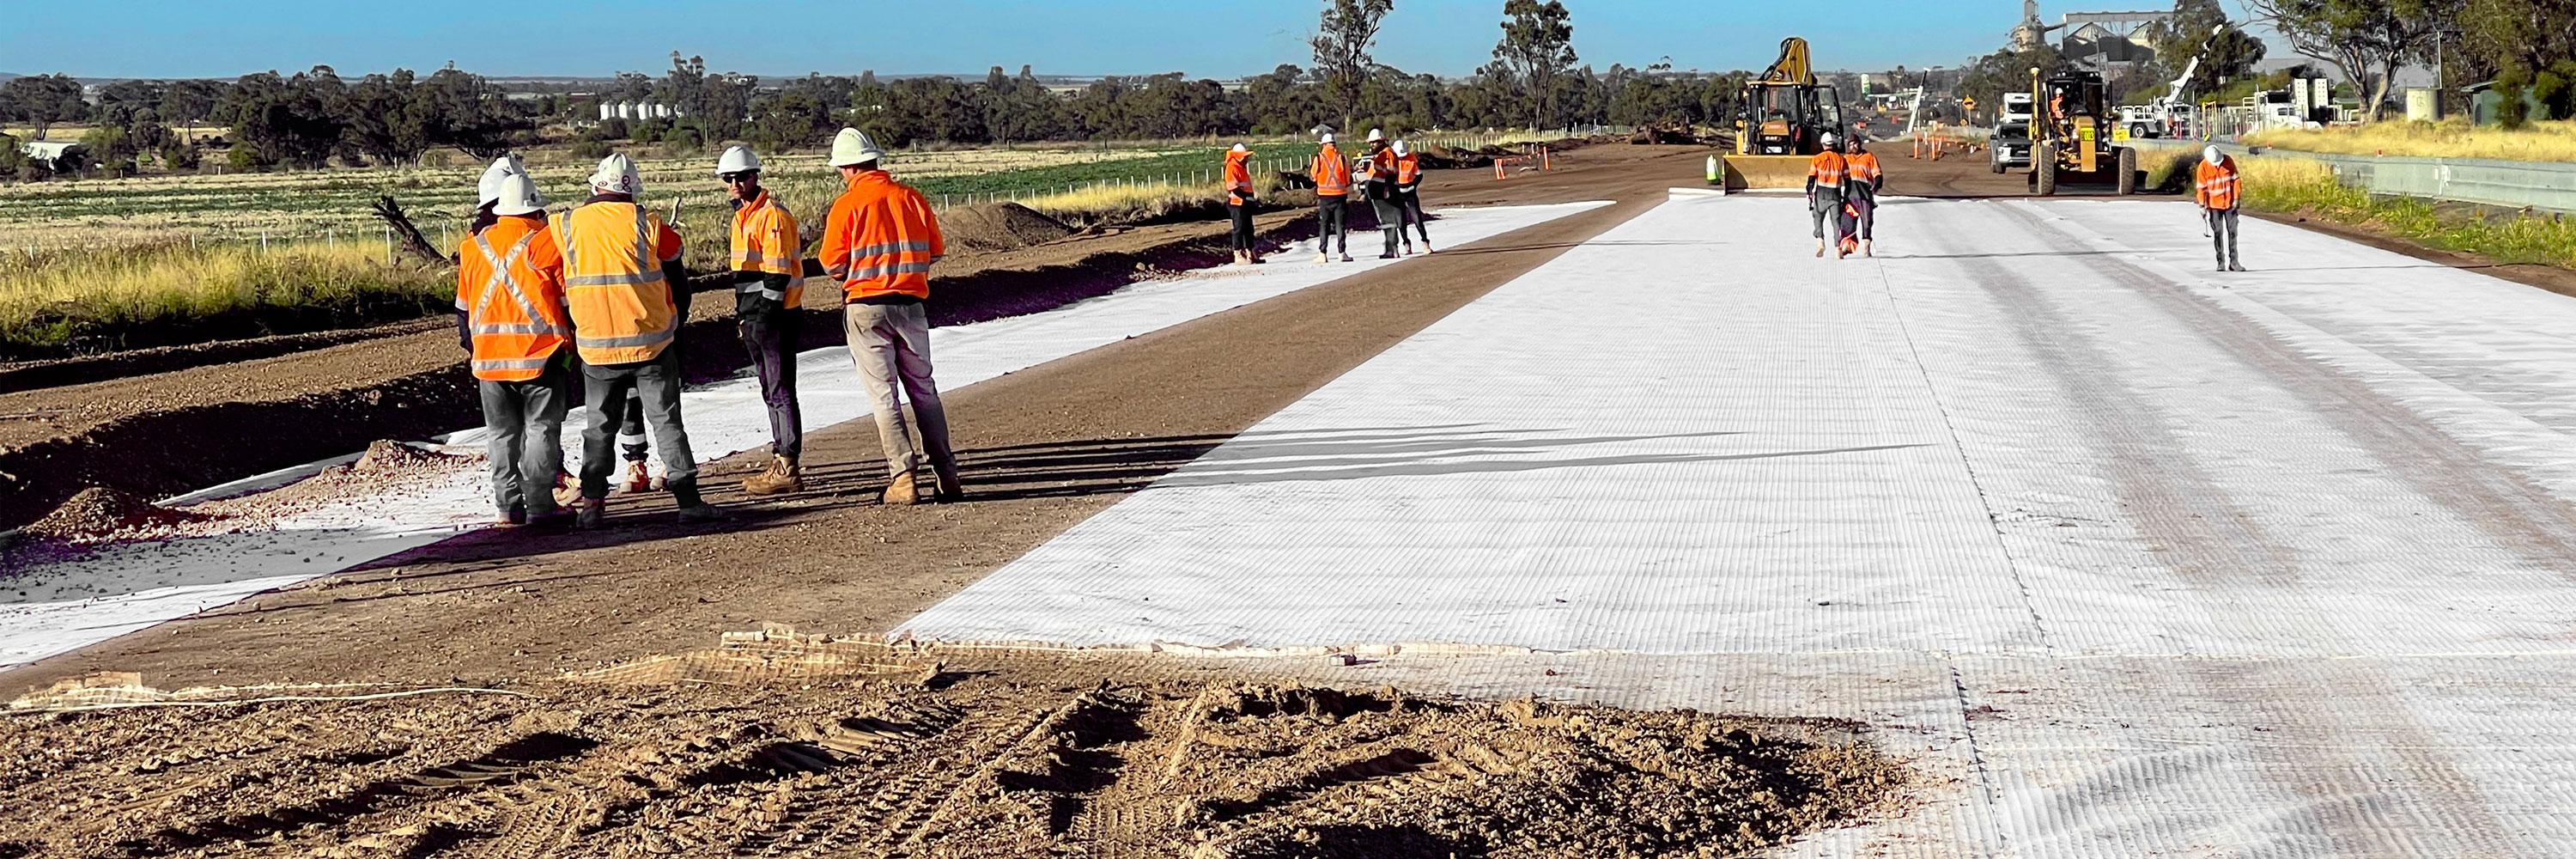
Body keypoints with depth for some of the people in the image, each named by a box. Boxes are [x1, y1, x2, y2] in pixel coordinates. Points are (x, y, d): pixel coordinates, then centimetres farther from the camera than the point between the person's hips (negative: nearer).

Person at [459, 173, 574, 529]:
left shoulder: (472, 247, 10)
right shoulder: (546, 242, -6)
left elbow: (465, 306, 16)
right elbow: (569, 299, -4)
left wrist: (473, 349, 25)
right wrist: (571, 347, 7)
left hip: (489, 357, 4)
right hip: (540, 354, -4)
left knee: (502, 433, 11)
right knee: (541, 429, 0)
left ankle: (509, 506, 11)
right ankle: (540, 505, -3)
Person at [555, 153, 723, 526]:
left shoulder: (568, 225, -2)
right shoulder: (644, 223, -8)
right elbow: (674, 251, 8)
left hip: (596, 348, 2)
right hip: (649, 342, -2)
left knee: (599, 425, 13)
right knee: (666, 420, 4)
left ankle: (592, 502, 10)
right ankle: (688, 499, 1)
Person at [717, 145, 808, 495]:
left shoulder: (772, 215, -14)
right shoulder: (743, 215, 16)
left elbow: (778, 272, -19)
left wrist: (763, 316, -21)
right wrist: (743, 314, 21)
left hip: (775, 317, -10)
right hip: (755, 317, 10)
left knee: (780, 391, -8)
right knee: (771, 392, 14)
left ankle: (788, 469, -6)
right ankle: (781, 463, 21)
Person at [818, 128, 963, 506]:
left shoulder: (847, 205, -8)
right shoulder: (912, 198, 3)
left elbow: (833, 265, -8)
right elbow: (936, 252, 7)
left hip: (866, 306, -3)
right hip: (910, 303, 3)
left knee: (884, 394, 1)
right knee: (924, 390, 12)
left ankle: (903, 478, -4)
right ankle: (947, 475, 11)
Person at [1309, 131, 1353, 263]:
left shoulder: (1319, 157, -5)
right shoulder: (1341, 158, -3)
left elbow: (1313, 176, 5)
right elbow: (1348, 178, 4)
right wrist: (1349, 195, 17)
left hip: (1324, 195, 0)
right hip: (1340, 194, 0)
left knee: (1324, 225, 7)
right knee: (1340, 224, 4)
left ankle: (1322, 254, 3)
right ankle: (1342, 253, 0)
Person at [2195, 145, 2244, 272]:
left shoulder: (2228, 161, -5)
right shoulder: (2203, 167, -10)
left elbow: (2236, 179, 1)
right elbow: (2202, 188, -6)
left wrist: (2237, 198, -3)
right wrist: (2202, 206, -7)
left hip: (2230, 203, 2)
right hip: (2214, 205, -2)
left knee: (2232, 232, 2)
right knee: (2218, 234, 0)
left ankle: (2233, 262, 6)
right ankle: (2221, 262, 6)